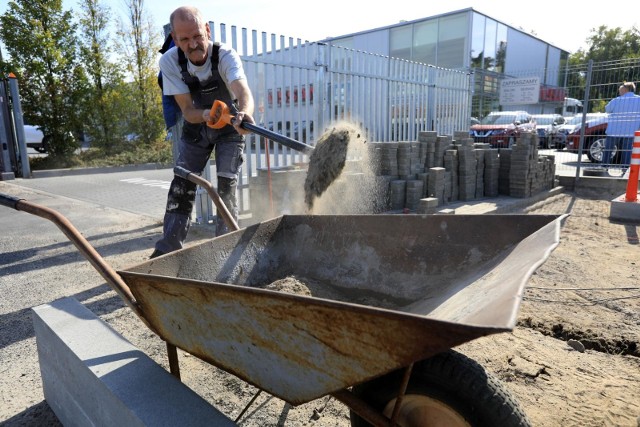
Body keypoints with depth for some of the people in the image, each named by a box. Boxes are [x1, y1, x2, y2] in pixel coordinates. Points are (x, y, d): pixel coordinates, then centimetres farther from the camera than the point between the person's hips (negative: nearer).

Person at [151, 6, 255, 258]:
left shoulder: (226, 56, -30)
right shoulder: (169, 62, -21)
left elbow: (244, 92, -49)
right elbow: (187, 110, -21)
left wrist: (244, 113, -72)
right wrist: (205, 114, -44)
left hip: (230, 125, -2)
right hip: (196, 124, 3)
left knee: (227, 187, -10)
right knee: (182, 185, 0)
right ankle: (168, 249, 10)